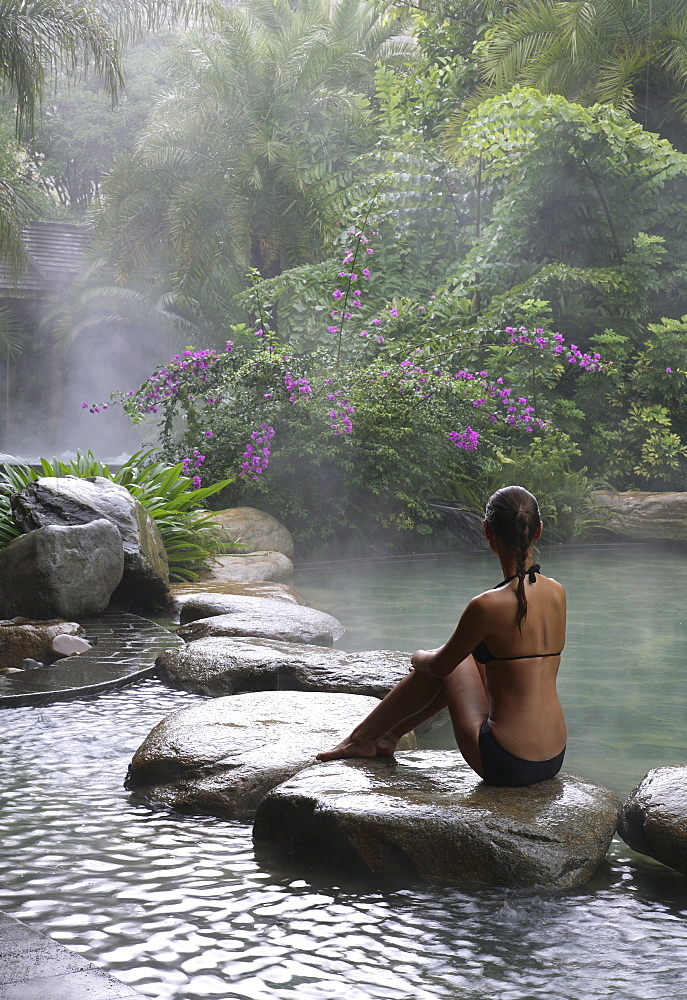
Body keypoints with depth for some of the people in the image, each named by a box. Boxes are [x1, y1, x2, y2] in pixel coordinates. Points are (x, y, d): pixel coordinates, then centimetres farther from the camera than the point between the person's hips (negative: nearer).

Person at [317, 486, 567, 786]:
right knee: (460, 657, 24)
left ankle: (363, 737, 32)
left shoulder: (488, 606, -18)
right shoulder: (557, 593, 2)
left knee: (439, 662, 16)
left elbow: (439, 664, -3)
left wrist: (419, 657, 22)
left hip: (506, 765, -6)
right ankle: (388, 736, 40)